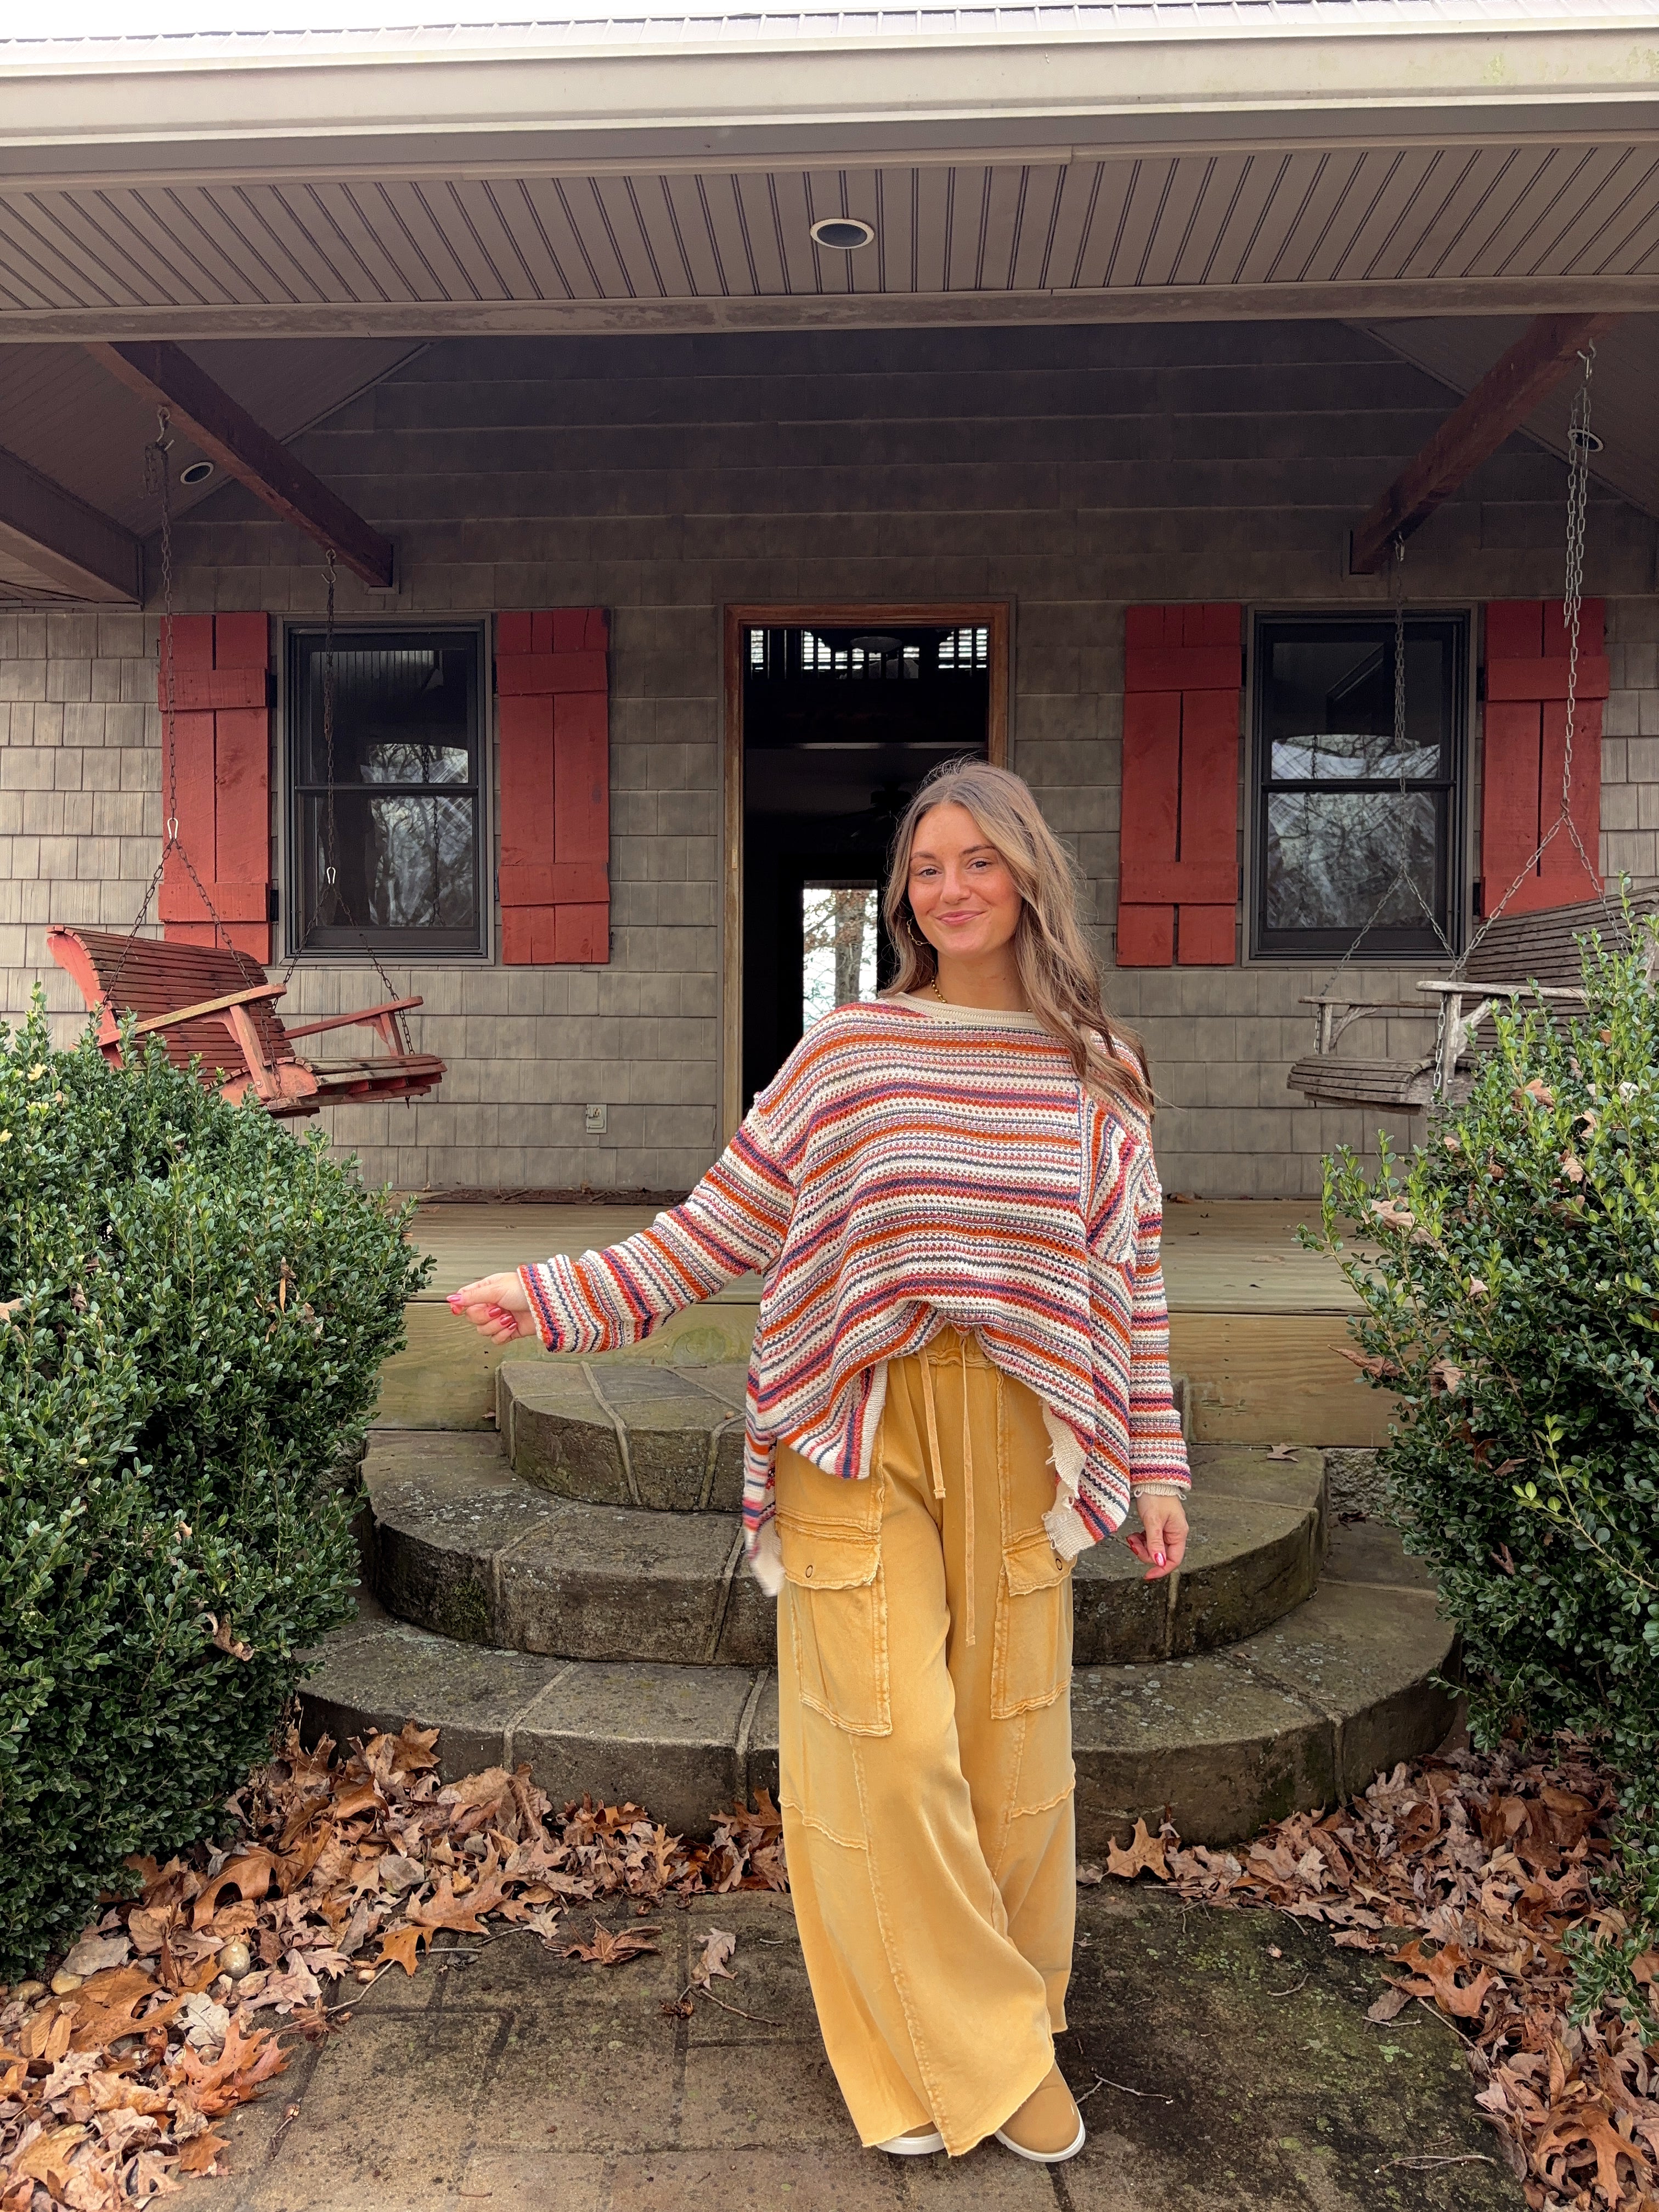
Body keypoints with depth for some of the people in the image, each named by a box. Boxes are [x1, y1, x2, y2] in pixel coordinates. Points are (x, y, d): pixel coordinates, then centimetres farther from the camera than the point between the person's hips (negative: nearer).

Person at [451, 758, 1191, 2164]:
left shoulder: (1094, 1074, 6)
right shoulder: (846, 1052, 1)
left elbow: (1130, 1275, 10)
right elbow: (722, 1226, 4)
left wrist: (1156, 1463, 9)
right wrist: (556, 1297, -1)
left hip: (1016, 1442, 2)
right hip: (859, 1433, -1)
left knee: (1012, 1737, 9)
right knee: (890, 1741, -2)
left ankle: (999, 2034, 33)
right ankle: (947, 2051, 21)